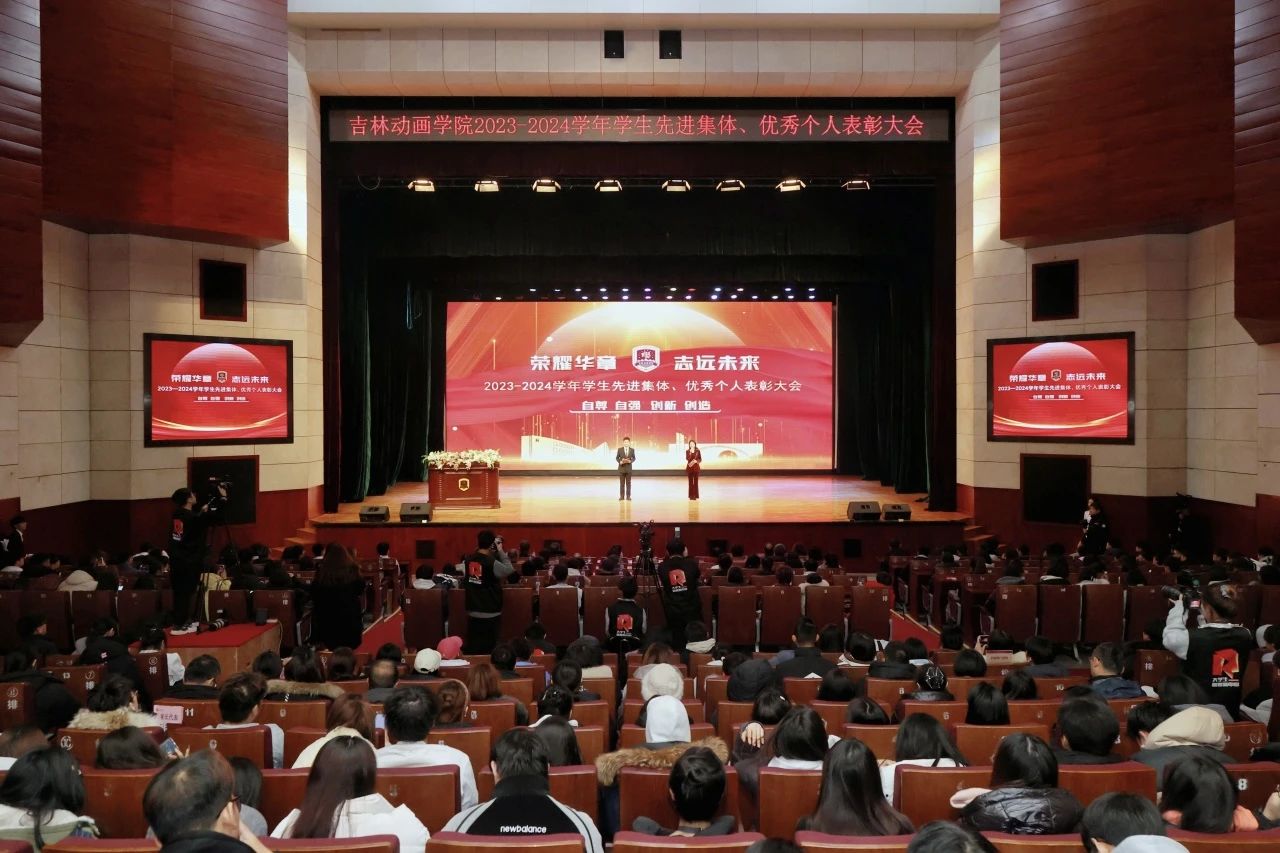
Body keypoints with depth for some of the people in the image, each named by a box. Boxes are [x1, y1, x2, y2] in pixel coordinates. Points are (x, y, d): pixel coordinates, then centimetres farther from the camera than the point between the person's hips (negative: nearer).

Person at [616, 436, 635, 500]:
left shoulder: (632, 450, 1)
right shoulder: (619, 449, -1)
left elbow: (634, 458, 4)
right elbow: (617, 458, 3)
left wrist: (630, 461, -16)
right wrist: (620, 462, -15)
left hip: (628, 468, 0)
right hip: (621, 468, 0)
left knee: (628, 483, 4)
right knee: (622, 483, 3)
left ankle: (628, 496, 9)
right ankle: (622, 496, 7)